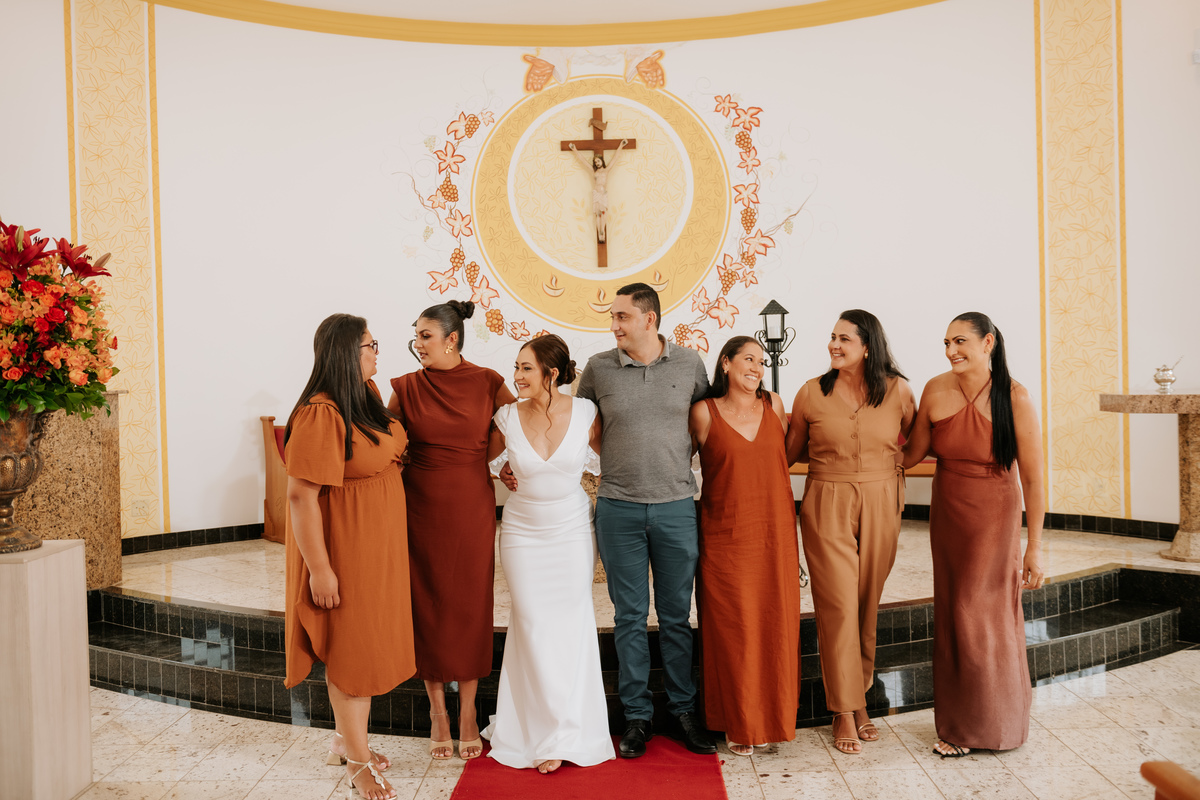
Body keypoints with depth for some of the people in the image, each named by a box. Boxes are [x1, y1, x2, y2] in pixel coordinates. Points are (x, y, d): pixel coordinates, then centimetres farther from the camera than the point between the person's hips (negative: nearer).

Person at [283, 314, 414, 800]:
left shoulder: (367, 396, 5)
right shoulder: (320, 414, -22)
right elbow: (300, 495, -24)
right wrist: (319, 568, -23)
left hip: (379, 547, 9)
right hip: (344, 547, -8)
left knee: (367, 644, 18)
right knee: (351, 648, 3)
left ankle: (346, 738, 35)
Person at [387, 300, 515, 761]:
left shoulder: (487, 383, -2)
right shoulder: (406, 388, 0)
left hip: (473, 510, 0)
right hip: (422, 510, 1)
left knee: (471, 606, 6)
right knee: (429, 607, 6)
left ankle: (467, 713, 20)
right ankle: (437, 713, 21)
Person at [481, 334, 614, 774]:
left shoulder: (585, 412, -9)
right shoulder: (508, 417, -7)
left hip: (573, 531, 0)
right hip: (523, 533, 0)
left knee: (571, 625, 5)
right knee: (533, 626, 2)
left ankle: (565, 732, 21)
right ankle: (544, 729, 19)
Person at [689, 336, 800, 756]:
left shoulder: (774, 405, 7)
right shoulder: (704, 413, -3)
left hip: (775, 535, 3)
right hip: (726, 538, -3)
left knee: (776, 626, 8)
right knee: (732, 630, 2)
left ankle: (774, 717, 26)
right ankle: (738, 724, 19)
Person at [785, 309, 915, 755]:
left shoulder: (897, 391, 2)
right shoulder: (811, 393, 0)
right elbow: (790, 452, 11)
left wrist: (892, 467, 7)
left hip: (880, 506, 2)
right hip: (827, 506, -1)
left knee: (867, 606, 9)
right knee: (838, 606, -5)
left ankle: (858, 701, 25)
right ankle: (844, 714, 7)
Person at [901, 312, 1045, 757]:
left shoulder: (1015, 398, -15)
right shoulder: (936, 391, -5)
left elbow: (1032, 478, -13)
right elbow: (913, 453, 9)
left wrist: (1034, 547, -13)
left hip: (995, 515, -3)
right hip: (947, 513, 4)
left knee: (982, 614, 1)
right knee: (951, 616, 8)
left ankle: (991, 724, 26)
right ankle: (959, 724, 26)